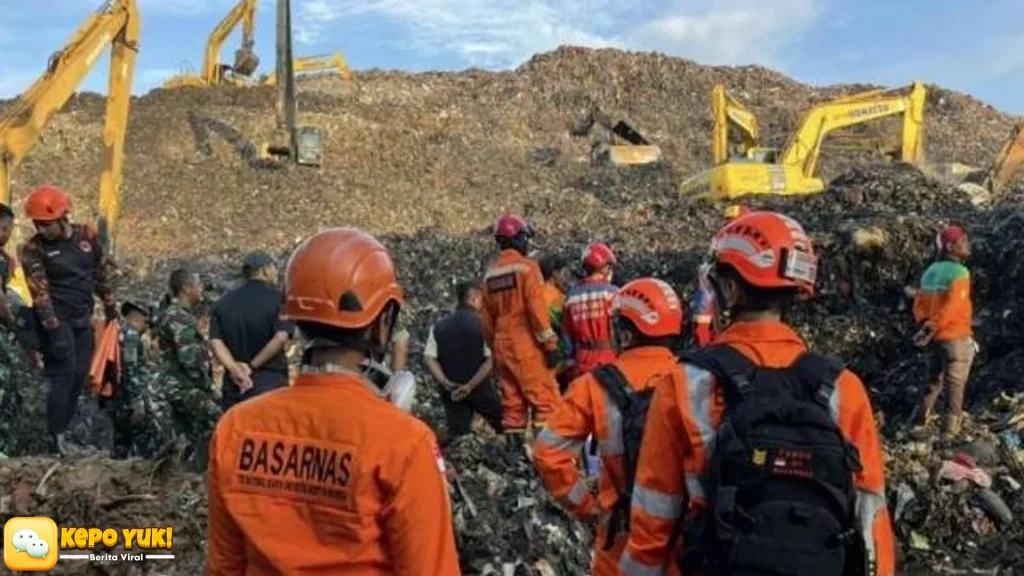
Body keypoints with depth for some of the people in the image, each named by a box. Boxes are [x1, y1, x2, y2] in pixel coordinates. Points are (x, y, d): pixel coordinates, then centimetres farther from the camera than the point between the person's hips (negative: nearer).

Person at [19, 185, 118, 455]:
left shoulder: (87, 235, 1)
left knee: (80, 376, 6)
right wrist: (52, 327, -24)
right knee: (64, 375, -10)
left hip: (83, 319, 5)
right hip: (58, 319, -5)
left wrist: (110, 306, 16)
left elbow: (103, 272, 13)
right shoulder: (34, 249, -10)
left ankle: (61, 431, 14)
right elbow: (39, 290, -17)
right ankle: (56, 438, -4)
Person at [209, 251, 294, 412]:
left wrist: (234, 368, -14)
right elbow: (281, 337, -18)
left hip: (233, 386, 5)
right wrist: (253, 366, -11)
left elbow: (215, 341, -3)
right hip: (269, 383, -5)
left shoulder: (224, 302, 9)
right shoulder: (275, 298, -5)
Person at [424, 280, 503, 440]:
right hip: (480, 389, -3)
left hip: (451, 392, 3)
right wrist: (471, 385, -15)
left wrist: (445, 383, -8)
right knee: (504, 426, 16)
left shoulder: (439, 327, 4)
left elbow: (429, 358, -3)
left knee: (457, 435, 8)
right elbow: (491, 360, -16)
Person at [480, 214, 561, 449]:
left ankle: (515, 450, 13)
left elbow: (486, 318, 15)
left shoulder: (490, 274, 13)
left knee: (512, 403, 11)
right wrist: (550, 343, -12)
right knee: (546, 399, -6)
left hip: (503, 347, 7)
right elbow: (537, 308, -15)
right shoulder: (526, 266, -7)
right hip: (527, 346, -7)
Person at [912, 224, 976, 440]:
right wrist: (930, 330, -18)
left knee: (935, 380, 20)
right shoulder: (959, 272, -17)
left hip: (937, 337, 8)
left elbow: (919, 304, 7)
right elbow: (950, 307, -25)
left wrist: (926, 326, 0)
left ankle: (921, 422, 25)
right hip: (956, 338, -8)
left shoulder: (931, 270, 8)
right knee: (955, 385, 4)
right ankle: (950, 430, 12)